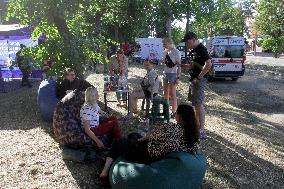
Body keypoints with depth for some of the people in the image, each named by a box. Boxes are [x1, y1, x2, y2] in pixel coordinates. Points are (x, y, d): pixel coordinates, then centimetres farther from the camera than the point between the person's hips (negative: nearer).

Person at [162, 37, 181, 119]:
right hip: (165, 73, 8)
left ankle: (173, 112, 6)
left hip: (173, 74, -8)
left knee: (172, 95, -3)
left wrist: (178, 77, -18)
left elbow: (179, 65, -14)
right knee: (165, 93, 14)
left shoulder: (176, 52, -12)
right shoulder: (165, 52, 10)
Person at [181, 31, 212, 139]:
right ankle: (197, 126, 28)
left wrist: (198, 77, -24)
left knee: (199, 104, -8)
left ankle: (202, 131, -3)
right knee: (195, 104, 16)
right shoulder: (194, 50, 15)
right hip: (193, 80, 10)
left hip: (199, 81, -10)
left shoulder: (201, 49, -15)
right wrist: (183, 65, 5)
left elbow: (208, 64, -28)